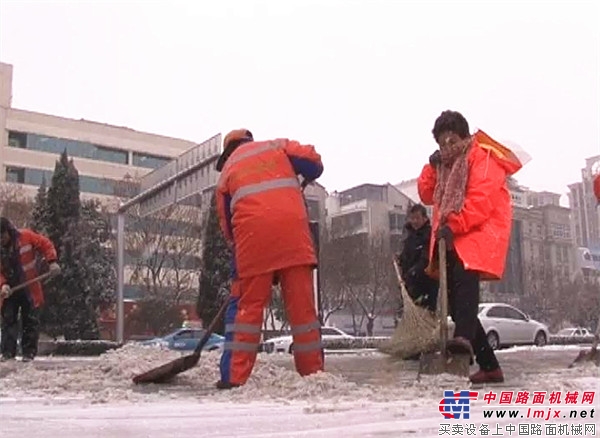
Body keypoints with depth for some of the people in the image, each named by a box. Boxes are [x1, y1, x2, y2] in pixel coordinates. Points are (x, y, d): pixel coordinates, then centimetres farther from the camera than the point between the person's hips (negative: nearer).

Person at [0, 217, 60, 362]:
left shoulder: (26, 236, -9)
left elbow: (45, 244, -6)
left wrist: (52, 262, -18)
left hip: (30, 290, -2)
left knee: (31, 321, 2)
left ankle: (29, 352, 9)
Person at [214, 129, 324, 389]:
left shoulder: (227, 170, 24)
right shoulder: (277, 146, 23)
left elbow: (226, 219, 19)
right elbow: (312, 163, 8)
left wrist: (237, 248, 25)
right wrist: (308, 177, 30)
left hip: (252, 232, 0)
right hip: (292, 226, 0)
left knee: (246, 305, 5)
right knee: (302, 304, 5)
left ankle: (234, 376, 1)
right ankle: (313, 372, 9)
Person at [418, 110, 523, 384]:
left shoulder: (483, 158, -3)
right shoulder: (444, 164, 22)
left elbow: (481, 200, -16)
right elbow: (427, 196, 17)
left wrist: (454, 225, -24)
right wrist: (432, 167, 3)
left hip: (480, 233, -8)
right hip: (453, 239, 8)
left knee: (465, 275, -37)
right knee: (455, 303, 4)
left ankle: (464, 337, -57)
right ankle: (489, 366, 12)